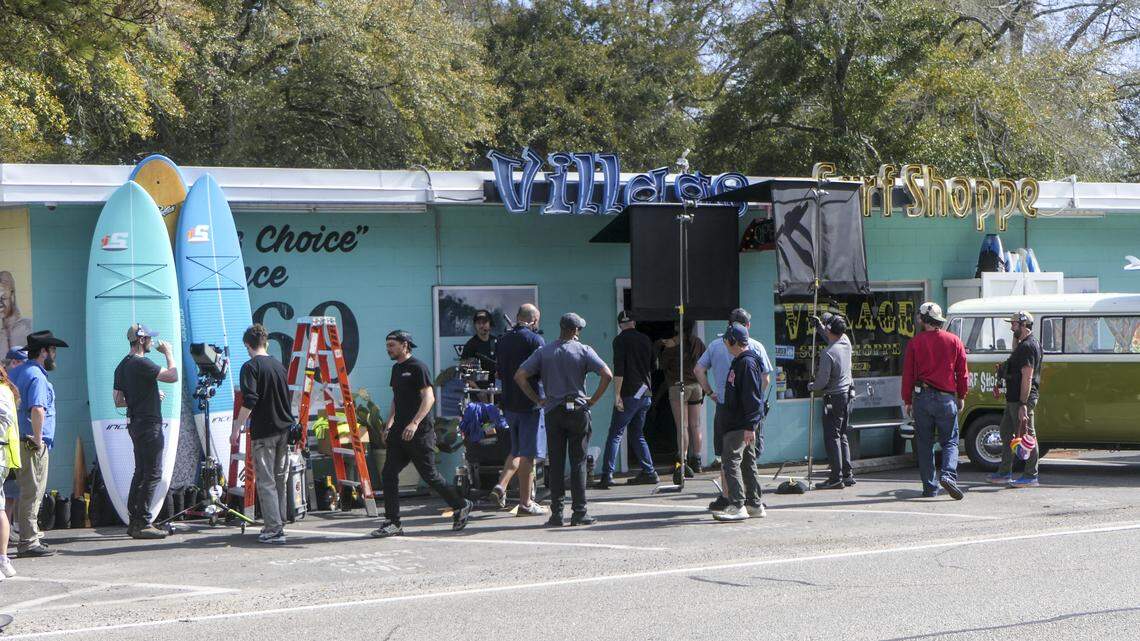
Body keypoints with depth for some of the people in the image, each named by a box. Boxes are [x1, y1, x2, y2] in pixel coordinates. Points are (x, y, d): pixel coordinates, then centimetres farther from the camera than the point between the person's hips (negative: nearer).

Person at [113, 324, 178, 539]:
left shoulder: (122, 366, 14)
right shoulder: (141, 363, -15)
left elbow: (118, 401, 17)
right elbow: (173, 376, -20)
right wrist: (168, 353, -6)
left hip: (135, 423, 10)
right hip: (149, 424, -10)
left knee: (141, 473, 14)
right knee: (153, 474, -8)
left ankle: (134, 521, 16)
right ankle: (143, 523, -9)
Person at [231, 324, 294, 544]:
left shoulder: (251, 367, -9)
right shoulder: (279, 365, 13)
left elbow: (249, 401, -18)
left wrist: (237, 428, -14)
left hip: (264, 431, -7)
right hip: (284, 429, 7)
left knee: (266, 481, -5)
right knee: (280, 479, 14)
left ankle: (274, 529, -10)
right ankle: (278, 523, 20)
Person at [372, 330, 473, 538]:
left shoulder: (417, 367, -10)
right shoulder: (396, 369, 17)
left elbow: (429, 397, -18)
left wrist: (415, 423, -27)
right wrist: (389, 424, 20)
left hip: (419, 433, -8)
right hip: (399, 431, 8)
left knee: (429, 475, -1)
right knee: (388, 474, -2)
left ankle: (461, 506, 17)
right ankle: (392, 523, 1)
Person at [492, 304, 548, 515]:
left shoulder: (503, 340, 9)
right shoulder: (534, 340, -11)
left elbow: (498, 372, 15)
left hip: (509, 403, 6)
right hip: (530, 403, -6)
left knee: (517, 450, 21)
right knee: (528, 454, -2)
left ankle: (502, 484, 3)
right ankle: (525, 503, 0)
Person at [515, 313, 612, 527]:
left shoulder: (543, 352, 6)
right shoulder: (583, 351, -2)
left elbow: (520, 376, -1)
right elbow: (607, 375, -11)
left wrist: (537, 400, 4)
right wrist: (593, 400, -3)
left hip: (553, 412, 2)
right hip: (578, 411, -2)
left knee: (555, 464, 5)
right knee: (578, 463, 3)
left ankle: (556, 513, 3)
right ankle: (579, 513, 2)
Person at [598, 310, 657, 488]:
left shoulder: (621, 340, -6)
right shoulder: (646, 340, 13)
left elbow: (618, 369, -15)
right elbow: (652, 368, 22)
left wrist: (617, 394, -17)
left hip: (629, 394, -6)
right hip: (645, 394, 6)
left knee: (615, 434, -6)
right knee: (637, 434, 16)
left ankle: (607, 475, -14)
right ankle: (649, 472, 12)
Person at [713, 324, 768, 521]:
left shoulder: (747, 363, -16)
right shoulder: (740, 361, 16)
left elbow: (752, 397, -21)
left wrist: (749, 426, -24)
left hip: (742, 425, -11)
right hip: (737, 423, 11)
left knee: (731, 461, -14)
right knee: (748, 462, 14)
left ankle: (737, 506, -17)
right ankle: (754, 505, 20)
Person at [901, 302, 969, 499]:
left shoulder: (915, 343, -2)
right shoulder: (954, 341, 3)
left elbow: (908, 374, 0)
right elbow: (962, 372, 6)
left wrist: (907, 401, 9)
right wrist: (961, 396, 16)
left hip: (922, 397, 0)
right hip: (947, 399, 0)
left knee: (924, 444, 7)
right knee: (950, 441, 7)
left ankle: (930, 487, 6)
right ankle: (948, 474, -18)